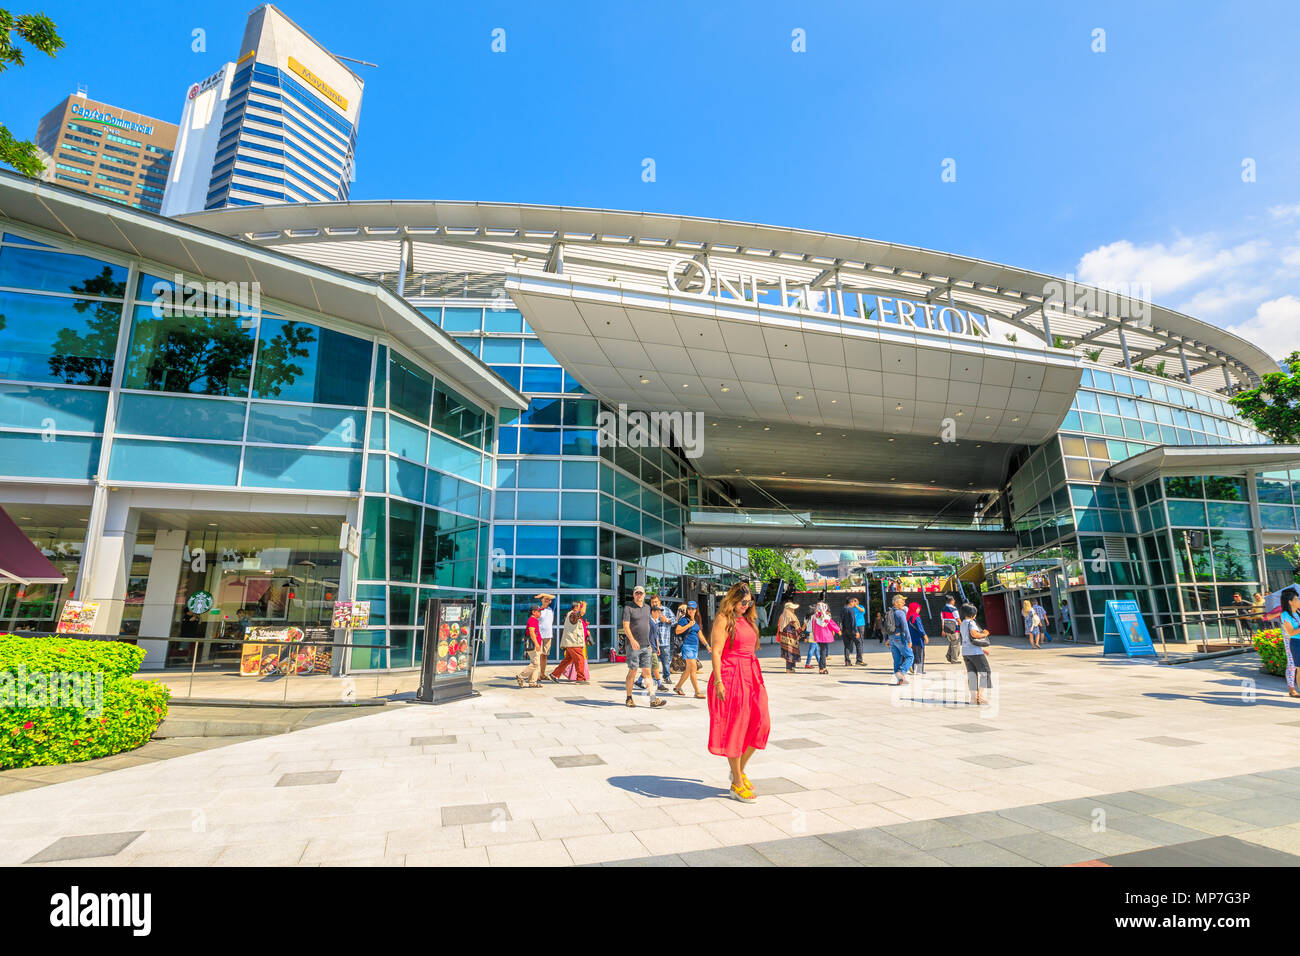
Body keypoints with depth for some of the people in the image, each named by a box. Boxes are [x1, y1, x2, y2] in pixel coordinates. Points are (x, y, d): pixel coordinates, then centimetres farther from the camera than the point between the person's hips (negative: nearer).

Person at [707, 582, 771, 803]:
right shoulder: (723, 619, -8)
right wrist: (718, 681, -21)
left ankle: (740, 770, 23)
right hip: (730, 677, -8)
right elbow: (716, 652, -13)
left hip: (750, 676, 8)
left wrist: (756, 677, 18)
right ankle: (737, 783, 12)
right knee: (734, 728, 0)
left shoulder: (747, 619, 16)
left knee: (760, 724, 3)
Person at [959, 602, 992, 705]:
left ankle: (974, 697, 7)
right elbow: (974, 634, -29)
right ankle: (980, 694, -2)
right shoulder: (971, 622, -11)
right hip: (975, 652, -8)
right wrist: (984, 634, -10)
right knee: (984, 671, 4)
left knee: (972, 674, 8)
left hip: (965, 652, 8)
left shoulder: (962, 624, 16)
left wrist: (982, 649, 24)